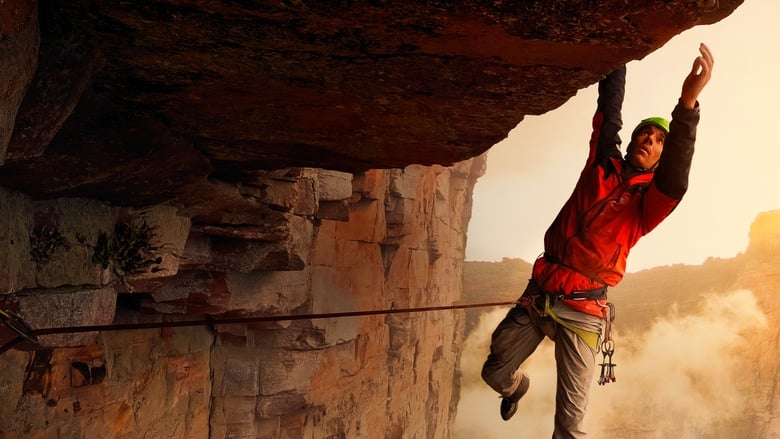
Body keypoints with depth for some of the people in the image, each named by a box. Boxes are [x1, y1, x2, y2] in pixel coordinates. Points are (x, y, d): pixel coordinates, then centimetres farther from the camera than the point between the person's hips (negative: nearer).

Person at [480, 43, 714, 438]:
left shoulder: (649, 201, -2)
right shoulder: (603, 164, 9)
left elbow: (674, 180, -24)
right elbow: (609, 107, 3)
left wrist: (688, 103, -36)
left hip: (581, 313, -4)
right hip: (537, 297, 4)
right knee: (495, 372, 17)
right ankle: (516, 387, 52)